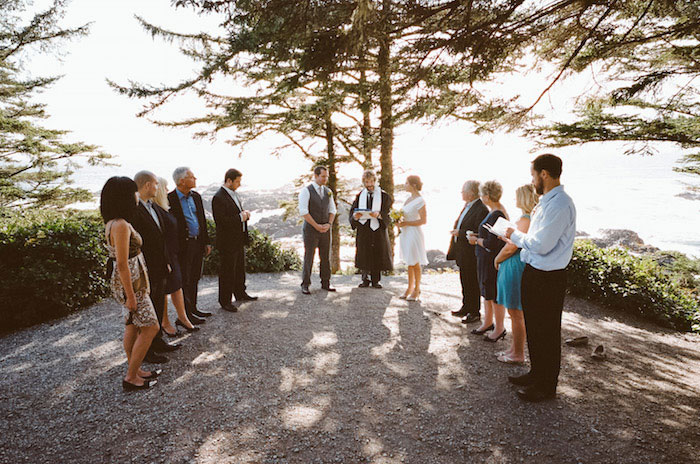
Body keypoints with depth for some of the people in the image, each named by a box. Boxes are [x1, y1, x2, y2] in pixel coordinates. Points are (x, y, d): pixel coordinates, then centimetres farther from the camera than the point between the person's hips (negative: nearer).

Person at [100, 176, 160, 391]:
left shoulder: (114, 222, 8)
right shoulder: (121, 225, -23)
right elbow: (123, 264, -24)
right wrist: (131, 296, -20)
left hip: (132, 282, 10)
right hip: (129, 283, -10)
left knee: (132, 327, 18)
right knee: (150, 327, -1)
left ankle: (135, 370, 31)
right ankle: (131, 377, 8)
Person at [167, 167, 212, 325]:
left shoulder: (196, 196, 9)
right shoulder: (169, 199, -13)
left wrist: (206, 242, 14)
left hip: (198, 243, 7)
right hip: (183, 245, -7)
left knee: (195, 278, 17)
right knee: (184, 281, 4)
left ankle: (193, 308, 31)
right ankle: (186, 314, 15)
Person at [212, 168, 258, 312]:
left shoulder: (234, 194, 11)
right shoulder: (218, 198, -18)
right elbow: (221, 220, -25)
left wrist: (245, 214, 1)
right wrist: (240, 217, -21)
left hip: (239, 240, 9)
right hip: (228, 242, -9)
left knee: (240, 269, 21)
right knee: (227, 272, 2)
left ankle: (240, 293, 37)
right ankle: (225, 301, 14)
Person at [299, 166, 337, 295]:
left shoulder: (328, 191, 11)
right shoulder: (306, 191, -7)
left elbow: (332, 210, 13)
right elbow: (303, 211, -13)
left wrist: (329, 224, -5)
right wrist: (317, 226, -15)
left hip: (325, 229, 5)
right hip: (310, 229, -5)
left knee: (326, 257, 7)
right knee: (308, 257, -1)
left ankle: (325, 283, 17)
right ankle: (305, 285, 8)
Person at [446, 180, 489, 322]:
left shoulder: (481, 210, -20)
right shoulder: (467, 206, 9)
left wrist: (459, 233, -20)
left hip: (471, 255, -9)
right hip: (463, 254, 9)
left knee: (472, 284, 4)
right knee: (465, 283, 20)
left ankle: (474, 313, 18)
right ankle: (466, 308, 35)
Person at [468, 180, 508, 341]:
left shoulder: (496, 215, -23)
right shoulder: (496, 211, 9)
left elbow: (491, 243, -25)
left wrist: (476, 240, -10)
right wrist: (478, 236, 10)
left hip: (493, 260, -10)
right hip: (486, 260, 10)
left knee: (495, 294, 3)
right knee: (486, 291, 19)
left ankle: (499, 328, 17)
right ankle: (488, 323, 33)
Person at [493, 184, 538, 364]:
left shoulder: (525, 220, -21)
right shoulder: (529, 218, 10)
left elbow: (510, 248, -19)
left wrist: (497, 259, -4)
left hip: (515, 267, -10)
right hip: (514, 267, 10)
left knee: (516, 314, 2)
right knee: (515, 313, 18)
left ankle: (518, 355, 14)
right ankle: (514, 349, 30)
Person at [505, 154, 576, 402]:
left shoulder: (559, 205, -22)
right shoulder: (547, 202, 10)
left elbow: (540, 245, -25)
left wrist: (515, 235, -10)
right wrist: (517, 237, 3)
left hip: (547, 279, -10)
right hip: (534, 273, 10)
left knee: (546, 333, 5)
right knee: (533, 328, 22)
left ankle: (547, 386, 22)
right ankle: (536, 373, 40)